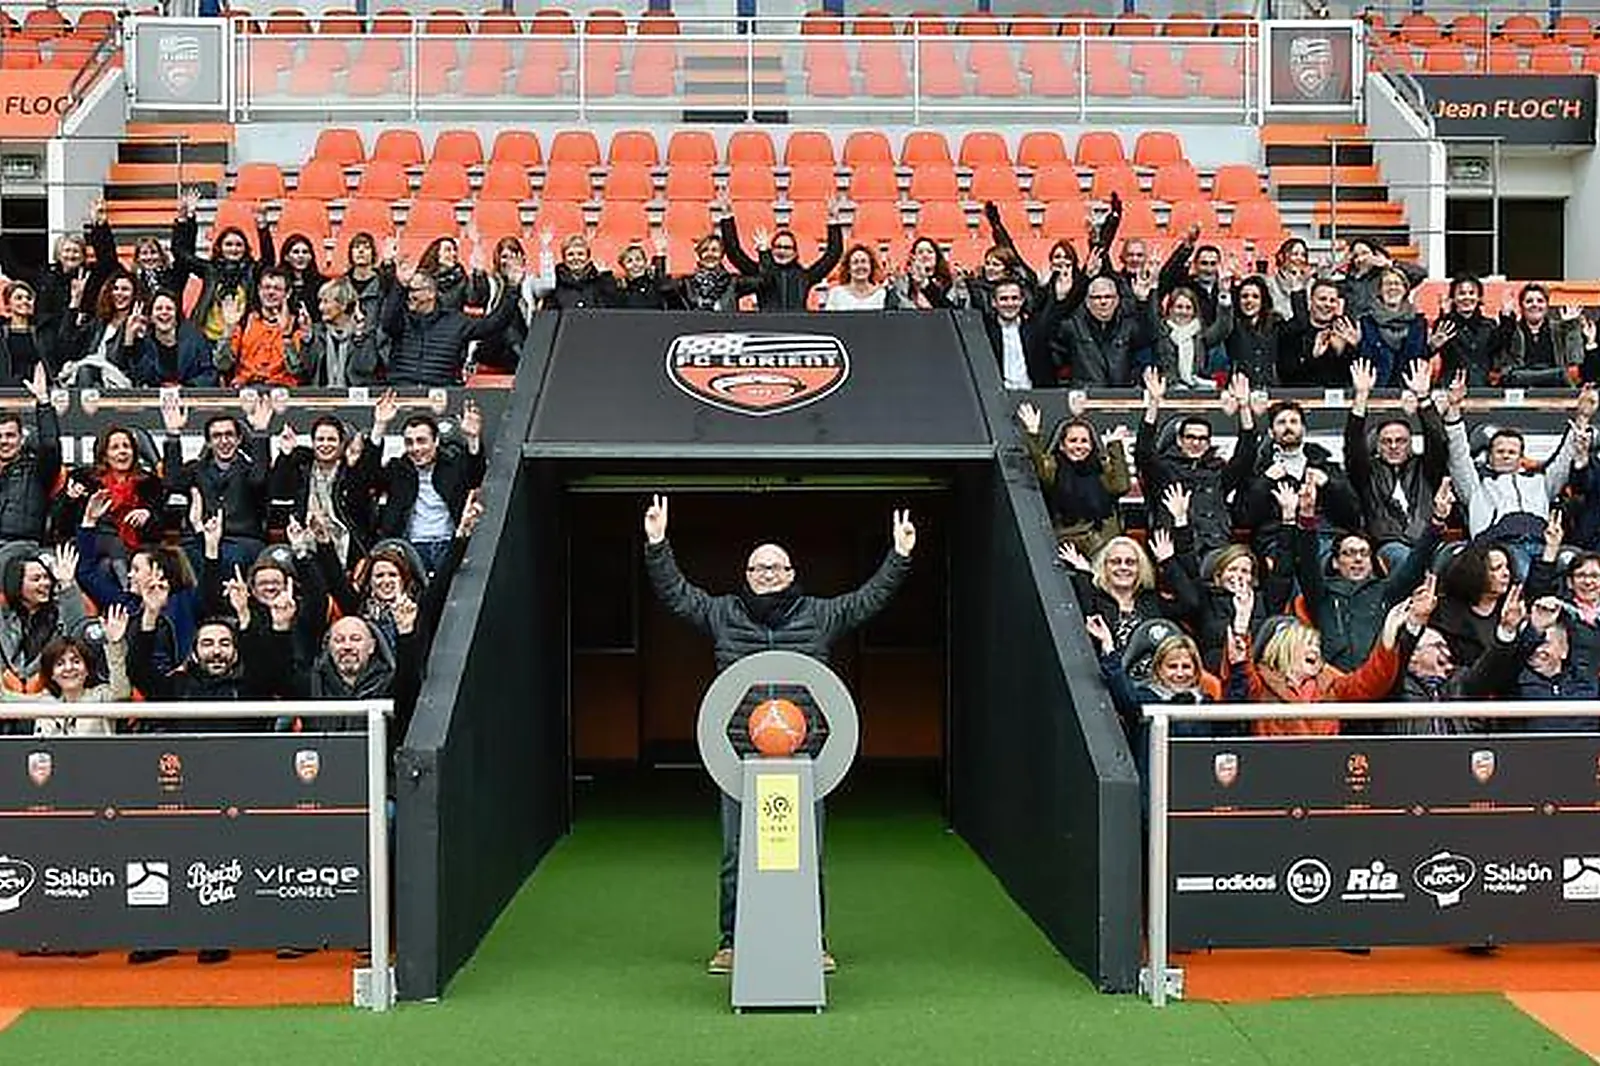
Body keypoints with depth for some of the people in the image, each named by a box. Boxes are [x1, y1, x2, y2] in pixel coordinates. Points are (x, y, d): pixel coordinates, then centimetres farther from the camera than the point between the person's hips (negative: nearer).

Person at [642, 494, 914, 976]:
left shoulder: (819, 615, 9)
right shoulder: (722, 614, 10)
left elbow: (870, 598, 10)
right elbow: (675, 593, 10)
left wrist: (900, 557, 4)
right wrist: (657, 546, 1)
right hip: (739, 755, 0)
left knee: (806, 854, 3)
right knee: (736, 854, 3)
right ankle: (731, 941, 12)